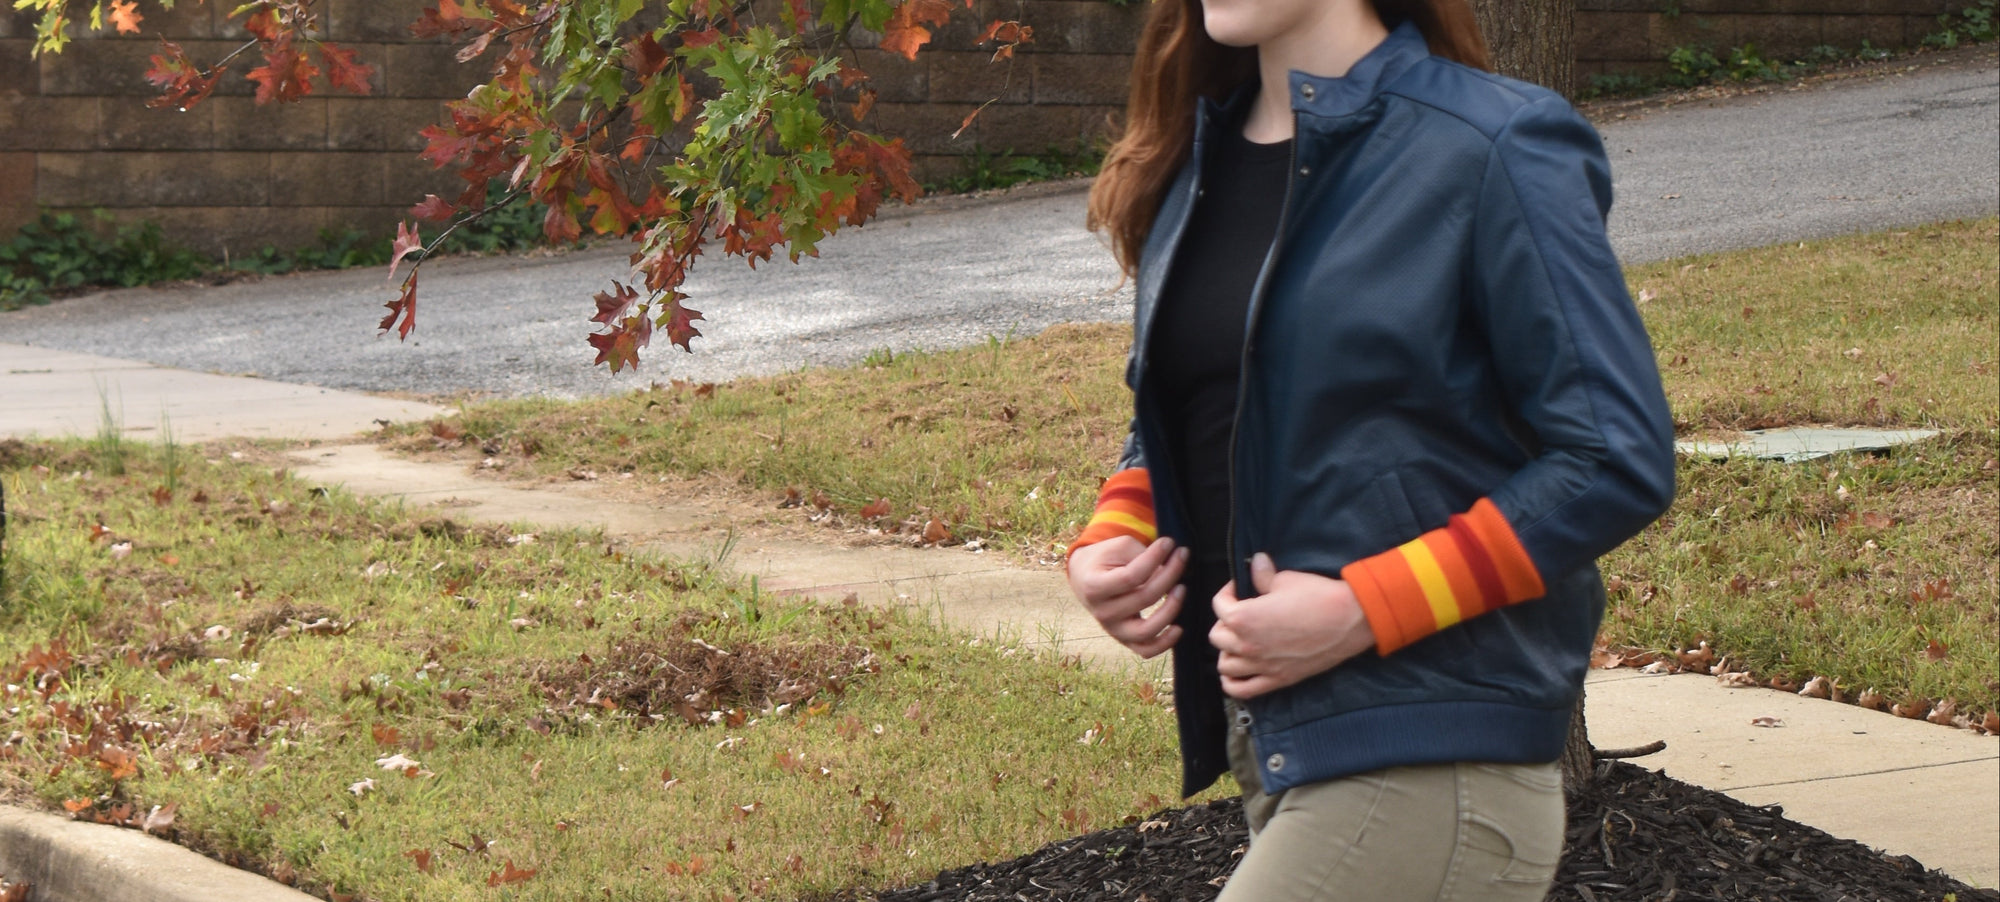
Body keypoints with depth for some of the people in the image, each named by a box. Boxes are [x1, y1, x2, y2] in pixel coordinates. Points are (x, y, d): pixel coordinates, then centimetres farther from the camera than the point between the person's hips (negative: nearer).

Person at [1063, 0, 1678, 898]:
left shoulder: (1489, 149, -11)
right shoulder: (1198, 158, 11)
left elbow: (1620, 461, -14)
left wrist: (1361, 609, -18)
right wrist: (1110, 540, 3)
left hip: (1428, 766, -8)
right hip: (1266, 748, 8)